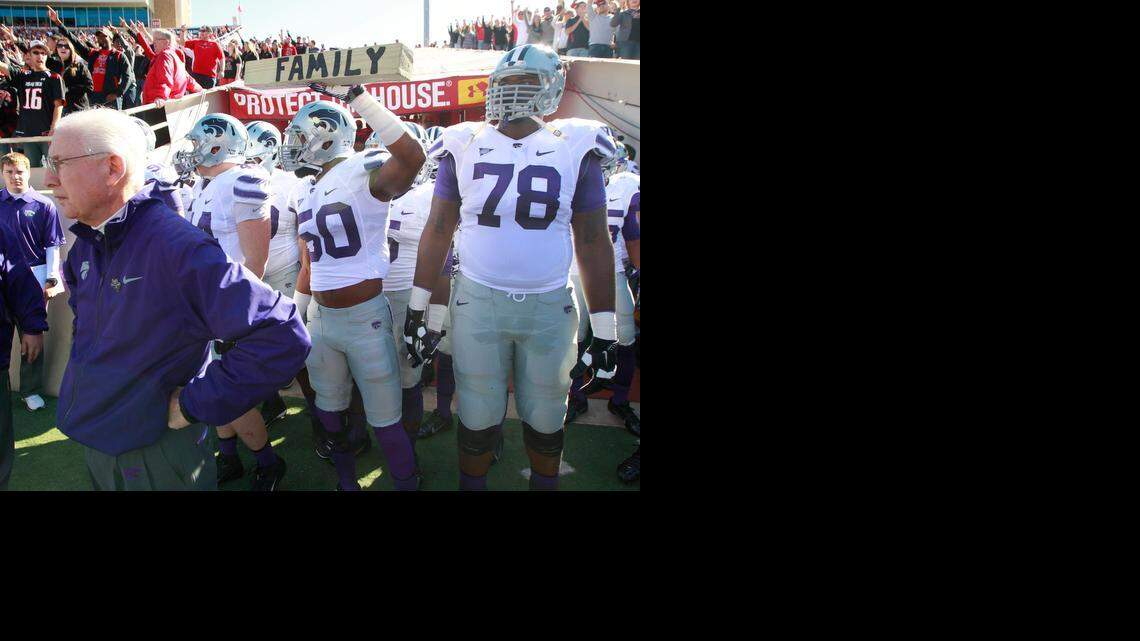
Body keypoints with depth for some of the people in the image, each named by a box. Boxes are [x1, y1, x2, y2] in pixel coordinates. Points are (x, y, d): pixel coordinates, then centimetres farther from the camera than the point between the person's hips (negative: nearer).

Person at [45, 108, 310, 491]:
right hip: (91, 442, 8)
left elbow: (282, 337, -33)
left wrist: (195, 404, -25)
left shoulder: (176, 247, -25)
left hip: (153, 460, -8)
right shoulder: (87, 244, 3)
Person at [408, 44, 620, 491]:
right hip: (477, 302, 0)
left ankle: (545, 484, 38)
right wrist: (417, 307, 4)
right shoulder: (464, 146, 0)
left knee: (544, 416, 13)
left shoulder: (575, 148, -2)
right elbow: (437, 231, 5)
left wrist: (604, 332, -1)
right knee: (479, 416, 10)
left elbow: (593, 244, 0)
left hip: (550, 307, 0)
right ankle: (471, 485, 34)